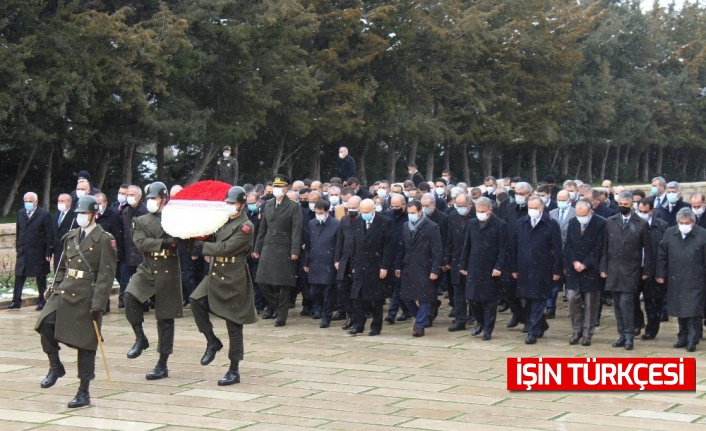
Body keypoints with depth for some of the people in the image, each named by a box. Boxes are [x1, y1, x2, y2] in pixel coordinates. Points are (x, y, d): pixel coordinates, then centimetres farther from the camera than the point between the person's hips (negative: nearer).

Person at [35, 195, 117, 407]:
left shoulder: (105, 240, -6)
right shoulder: (70, 237, 13)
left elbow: (106, 276, -11)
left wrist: (98, 304, -17)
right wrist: (54, 290, 10)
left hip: (86, 297, -5)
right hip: (64, 292, 5)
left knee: (85, 344, 1)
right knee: (45, 324, -17)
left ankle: (84, 392, 11)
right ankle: (55, 366, 4)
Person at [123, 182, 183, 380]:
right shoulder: (141, 221, 8)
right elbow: (141, 242, -9)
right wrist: (164, 242, -20)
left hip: (168, 273, -1)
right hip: (147, 269, 1)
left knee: (165, 319, 3)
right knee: (129, 296, -28)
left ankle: (162, 365, 12)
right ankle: (140, 338, -9)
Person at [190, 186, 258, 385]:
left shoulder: (246, 226, -12)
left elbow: (225, 248, -20)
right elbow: (212, 241, 15)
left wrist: (201, 245, -13)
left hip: (233, 280, -7)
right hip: (215, 275, 7)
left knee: (234, 326, -1)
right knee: (196, 301, -16)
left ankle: (234, 371, 8)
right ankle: (212, 342, 3)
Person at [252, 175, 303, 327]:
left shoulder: (294, 207, -3)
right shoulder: (267, 205, 12)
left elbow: (296, 230, -9)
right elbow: (262, 229, 16)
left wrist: (295, 251, -17)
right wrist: (257, 249, 13)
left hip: (284, 251, -5)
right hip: (268, 249, 5)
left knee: (283, 284, -1)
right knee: (262, 280, 4)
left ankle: (281, 315, 8)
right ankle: (273, 305, 27)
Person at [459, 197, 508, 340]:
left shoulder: (500, 225, -6)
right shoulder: (472, 223, 8)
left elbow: (503, 249, -9)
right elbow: (466, 246, 12)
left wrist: (498, 267, -16)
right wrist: (463, 265, 10)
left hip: (491, 269, -4)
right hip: (474, 268, 4)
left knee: (489, 300, 2)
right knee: (472, 297, 5)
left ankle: (487, 329, 12)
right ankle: (480, 322, 27)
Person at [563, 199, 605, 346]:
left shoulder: (600, 224, -9)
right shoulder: (572, 222, 6)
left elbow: (599, 248, -10)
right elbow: (568, 245, 6)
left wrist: (585, 264, -13)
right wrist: (574, 262, -8)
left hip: (592, 269, -4)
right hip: (574, 268, 4)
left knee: (591, 303, 2)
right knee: (572, 299, -2)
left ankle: (587, 334, 11)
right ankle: (577, 330, 13)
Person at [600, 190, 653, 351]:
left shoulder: (641, 224, -1)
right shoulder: (610, 222, 7)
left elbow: (647, 249, 2)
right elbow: (605, 247, 9)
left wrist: (647, 271, -1)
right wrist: (603, 268, 4)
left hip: (631, 270, -4)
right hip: (613, 270, 4)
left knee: (626, 302, -12)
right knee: (618, 304, 7)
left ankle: (629, 336, -6)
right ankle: (622, 335, 15)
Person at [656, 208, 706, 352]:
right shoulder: (669, 233, 3)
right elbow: (662, 256, 9)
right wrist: (660, 274, 6)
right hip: (676, 281, 4)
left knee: (693, 311, -6)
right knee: (680, 311, 11)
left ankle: (692, 340, 3)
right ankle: (683, 338, 23)